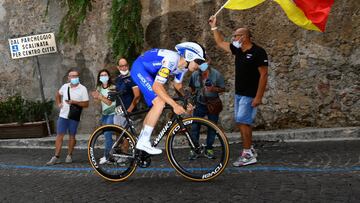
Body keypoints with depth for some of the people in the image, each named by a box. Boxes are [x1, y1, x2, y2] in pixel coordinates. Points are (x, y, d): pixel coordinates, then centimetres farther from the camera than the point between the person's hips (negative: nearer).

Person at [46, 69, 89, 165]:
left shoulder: (82, 89, -5)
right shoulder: (65, 86, 6)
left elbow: (86, 104, -9)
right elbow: (58, 94, 27)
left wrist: (74, 102, -19)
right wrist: (58, 104, 12)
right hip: (63, 115, 3)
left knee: (72, 136, 6)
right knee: (59, 135, 0)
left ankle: (69, 155, 19)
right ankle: (56, 157, 3)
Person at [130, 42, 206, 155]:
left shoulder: (183, 65, -2)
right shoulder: (172, 60, -31)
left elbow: (177, 85, 14)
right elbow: (157, 86, -36)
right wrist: (175, 105, -38)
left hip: (149, 73, 10)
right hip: (139, 69, -10)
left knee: (155, 106, 9)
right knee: (160, 103, -21)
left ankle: (141, 140, 18)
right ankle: (144, 142, -16)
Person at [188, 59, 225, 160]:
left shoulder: (216, 74, -10)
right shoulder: (194, 75, -2)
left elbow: (222, 88, -6)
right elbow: (192, 88, 13)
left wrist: (214, 89, -23)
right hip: (199, 104, 1)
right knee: (195, 127, -3)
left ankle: (209, 149, 19)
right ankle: (194, 149, 8)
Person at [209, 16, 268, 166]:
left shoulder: (258, 52, -14)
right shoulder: (238, 50, 9)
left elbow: (263, 75, -16)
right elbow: (220, 43, 23)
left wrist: (258, 97, -21)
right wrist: (214, 27, 17)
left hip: (250, 95, -8)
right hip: (239, 93, 8)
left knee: (243, 121, -10)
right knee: (243, 122, 11)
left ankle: (248, 155, -5)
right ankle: (250, 149, 22)